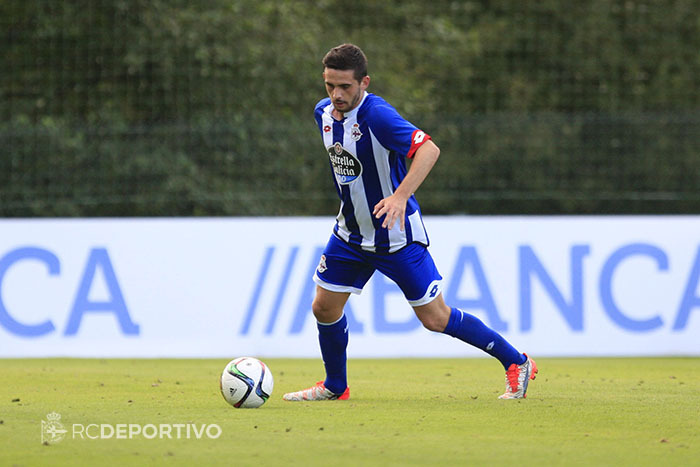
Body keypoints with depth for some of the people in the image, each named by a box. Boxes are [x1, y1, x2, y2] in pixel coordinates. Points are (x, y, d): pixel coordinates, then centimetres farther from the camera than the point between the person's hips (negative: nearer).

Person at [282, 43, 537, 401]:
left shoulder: (377, 114, -26)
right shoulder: (324, 112, -1)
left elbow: (429, 149, -38)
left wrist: (401, 195, -50)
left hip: (395, 235, -7)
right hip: (350, 232, 7)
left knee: (435, 319, -3)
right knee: (324, 308, 6)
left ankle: (516, 363, 10)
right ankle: (335, 387, 29)